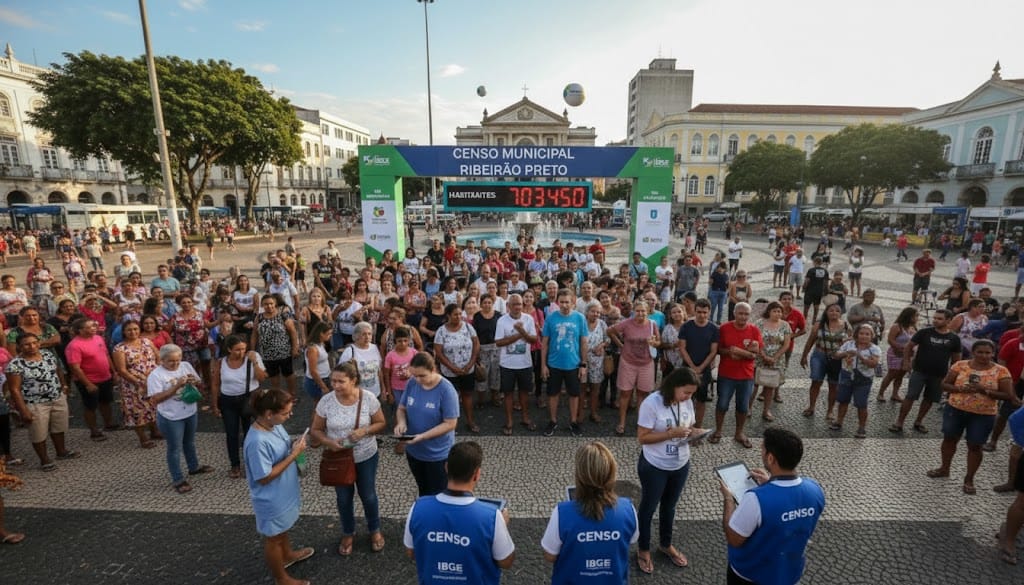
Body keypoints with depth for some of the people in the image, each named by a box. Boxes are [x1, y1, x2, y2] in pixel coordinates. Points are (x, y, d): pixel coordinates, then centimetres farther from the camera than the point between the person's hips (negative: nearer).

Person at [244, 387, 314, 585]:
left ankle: (287, 555, 57)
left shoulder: (275, 425, -10)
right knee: (273, 538, 18)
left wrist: (294, 446, -13)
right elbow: (264, 478, -28)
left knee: (283, 529, 32)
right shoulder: (257, 442, -36)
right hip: (271, 500, -8)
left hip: (283, 493, 8)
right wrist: (294, 455, -30)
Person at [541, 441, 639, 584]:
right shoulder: (627, 509, -25)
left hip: (571, 580, -2)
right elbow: (632, 540, -3)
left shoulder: (563, 513, -32)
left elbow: (549, 556, -15)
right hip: (614, 581, 2)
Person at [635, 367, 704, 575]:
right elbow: (642, 437, -23)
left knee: (669, 506, 26)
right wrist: (671, 433, -31)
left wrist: (694, 433, -16)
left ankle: (666, 545, 48)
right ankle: (643, 550, 37)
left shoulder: (687, 402, -6)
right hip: (654, 467, -6)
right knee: (648, 507, 15)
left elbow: (688, 427, 7)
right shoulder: (651, 403, -26)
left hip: (681, 465, 6)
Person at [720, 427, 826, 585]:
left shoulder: (756, 499, -38)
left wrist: (728, 499, -12)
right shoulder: (815, 489, -20)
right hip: (791, 572, 4)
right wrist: (771, 483, 4)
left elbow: (733, 540, -23)